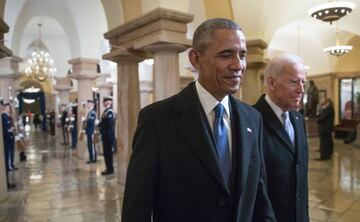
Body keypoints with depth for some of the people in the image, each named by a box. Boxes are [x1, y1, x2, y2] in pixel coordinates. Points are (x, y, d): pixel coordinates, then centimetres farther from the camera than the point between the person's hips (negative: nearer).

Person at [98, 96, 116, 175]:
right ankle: (109, 168, 21)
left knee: (108, 152, -3)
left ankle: (110, 169, 5)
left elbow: (109, 123, -24)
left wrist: (99, 125, -12)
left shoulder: (109, 111, -16)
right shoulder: (106, 111, 15)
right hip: (106, 135, 10)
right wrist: (100, 124, 2)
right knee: (107, 152, 13)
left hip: (109, 135, -10)